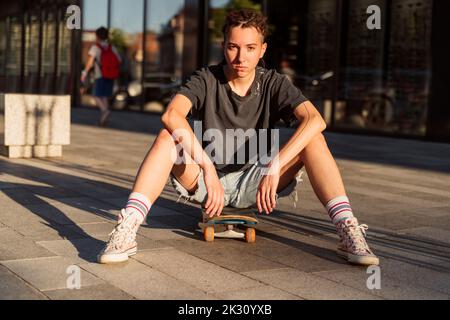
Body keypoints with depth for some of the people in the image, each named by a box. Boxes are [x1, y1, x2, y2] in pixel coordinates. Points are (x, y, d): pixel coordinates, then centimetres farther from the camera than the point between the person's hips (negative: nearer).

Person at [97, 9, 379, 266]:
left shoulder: (274, 83, -5)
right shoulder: (207, 79, -8)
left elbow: (316, 120, -23)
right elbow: (172, 115, -29)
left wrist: (274, 168, -35)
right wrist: (207, 168, -39)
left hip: (253, 184, 1)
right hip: (205, 180, -1)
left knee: (313, 140, -20)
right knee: (169, 137, -28)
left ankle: (347, 229, -29)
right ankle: (126, 231, -37)